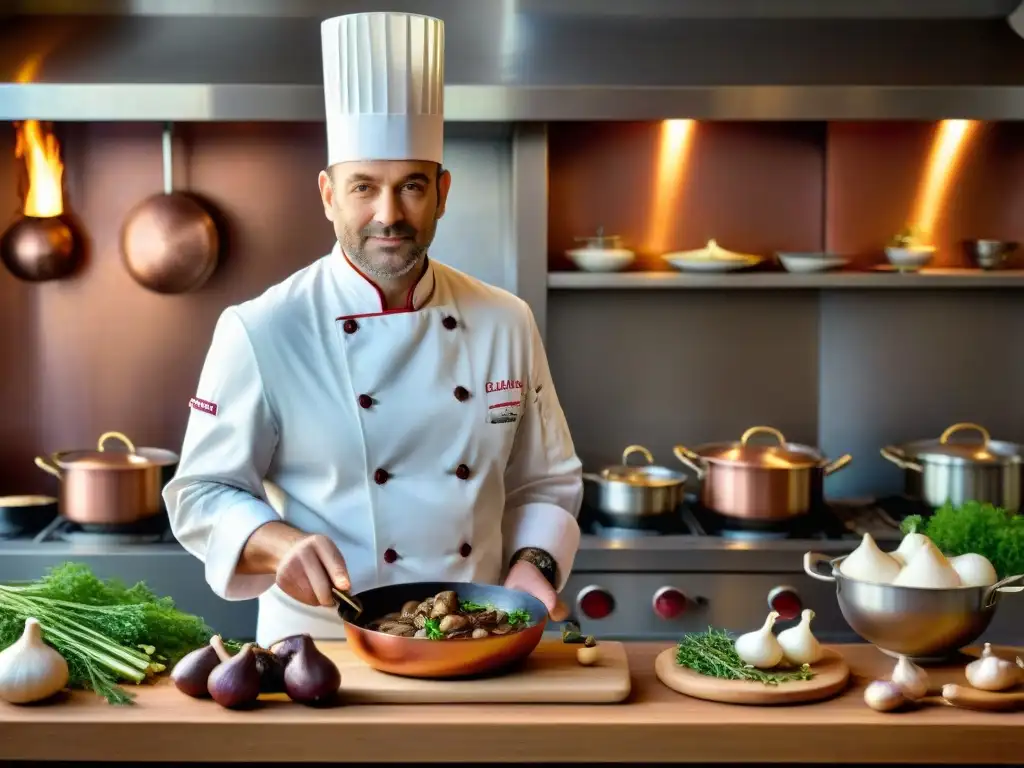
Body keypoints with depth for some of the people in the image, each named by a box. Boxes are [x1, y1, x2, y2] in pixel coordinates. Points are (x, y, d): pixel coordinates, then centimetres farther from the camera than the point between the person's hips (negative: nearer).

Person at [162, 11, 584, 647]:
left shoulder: (506, 324, 5)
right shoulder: (261, 332, -6)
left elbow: (546, 484, 13)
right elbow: (202, 494, 0)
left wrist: (532, 564, -4)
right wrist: (279, 543, -17)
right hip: (321, 648, -2)